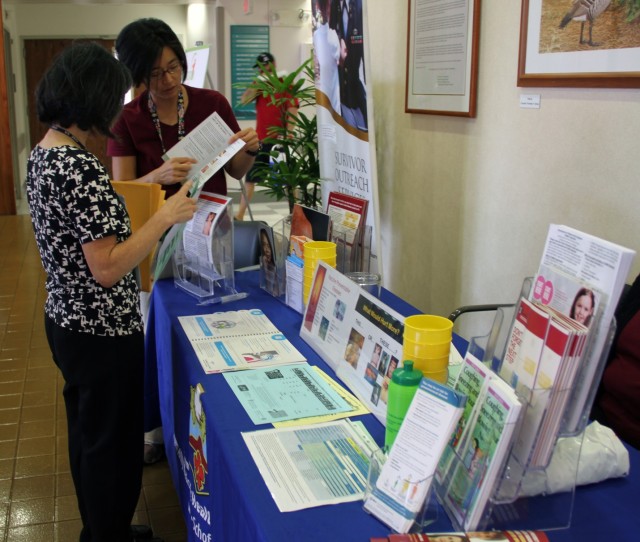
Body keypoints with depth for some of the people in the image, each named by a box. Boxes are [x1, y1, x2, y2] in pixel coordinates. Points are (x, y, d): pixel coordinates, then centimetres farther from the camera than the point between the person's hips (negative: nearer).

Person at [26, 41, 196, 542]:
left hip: (65, 321, 10)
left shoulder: (41, 154, 5)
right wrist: (165, 217, -19)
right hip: (103, 332, -10)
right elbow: (107, 268, -26)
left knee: (87, 434, 23)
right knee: (114, 445, 8)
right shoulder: (82, 167, -25)